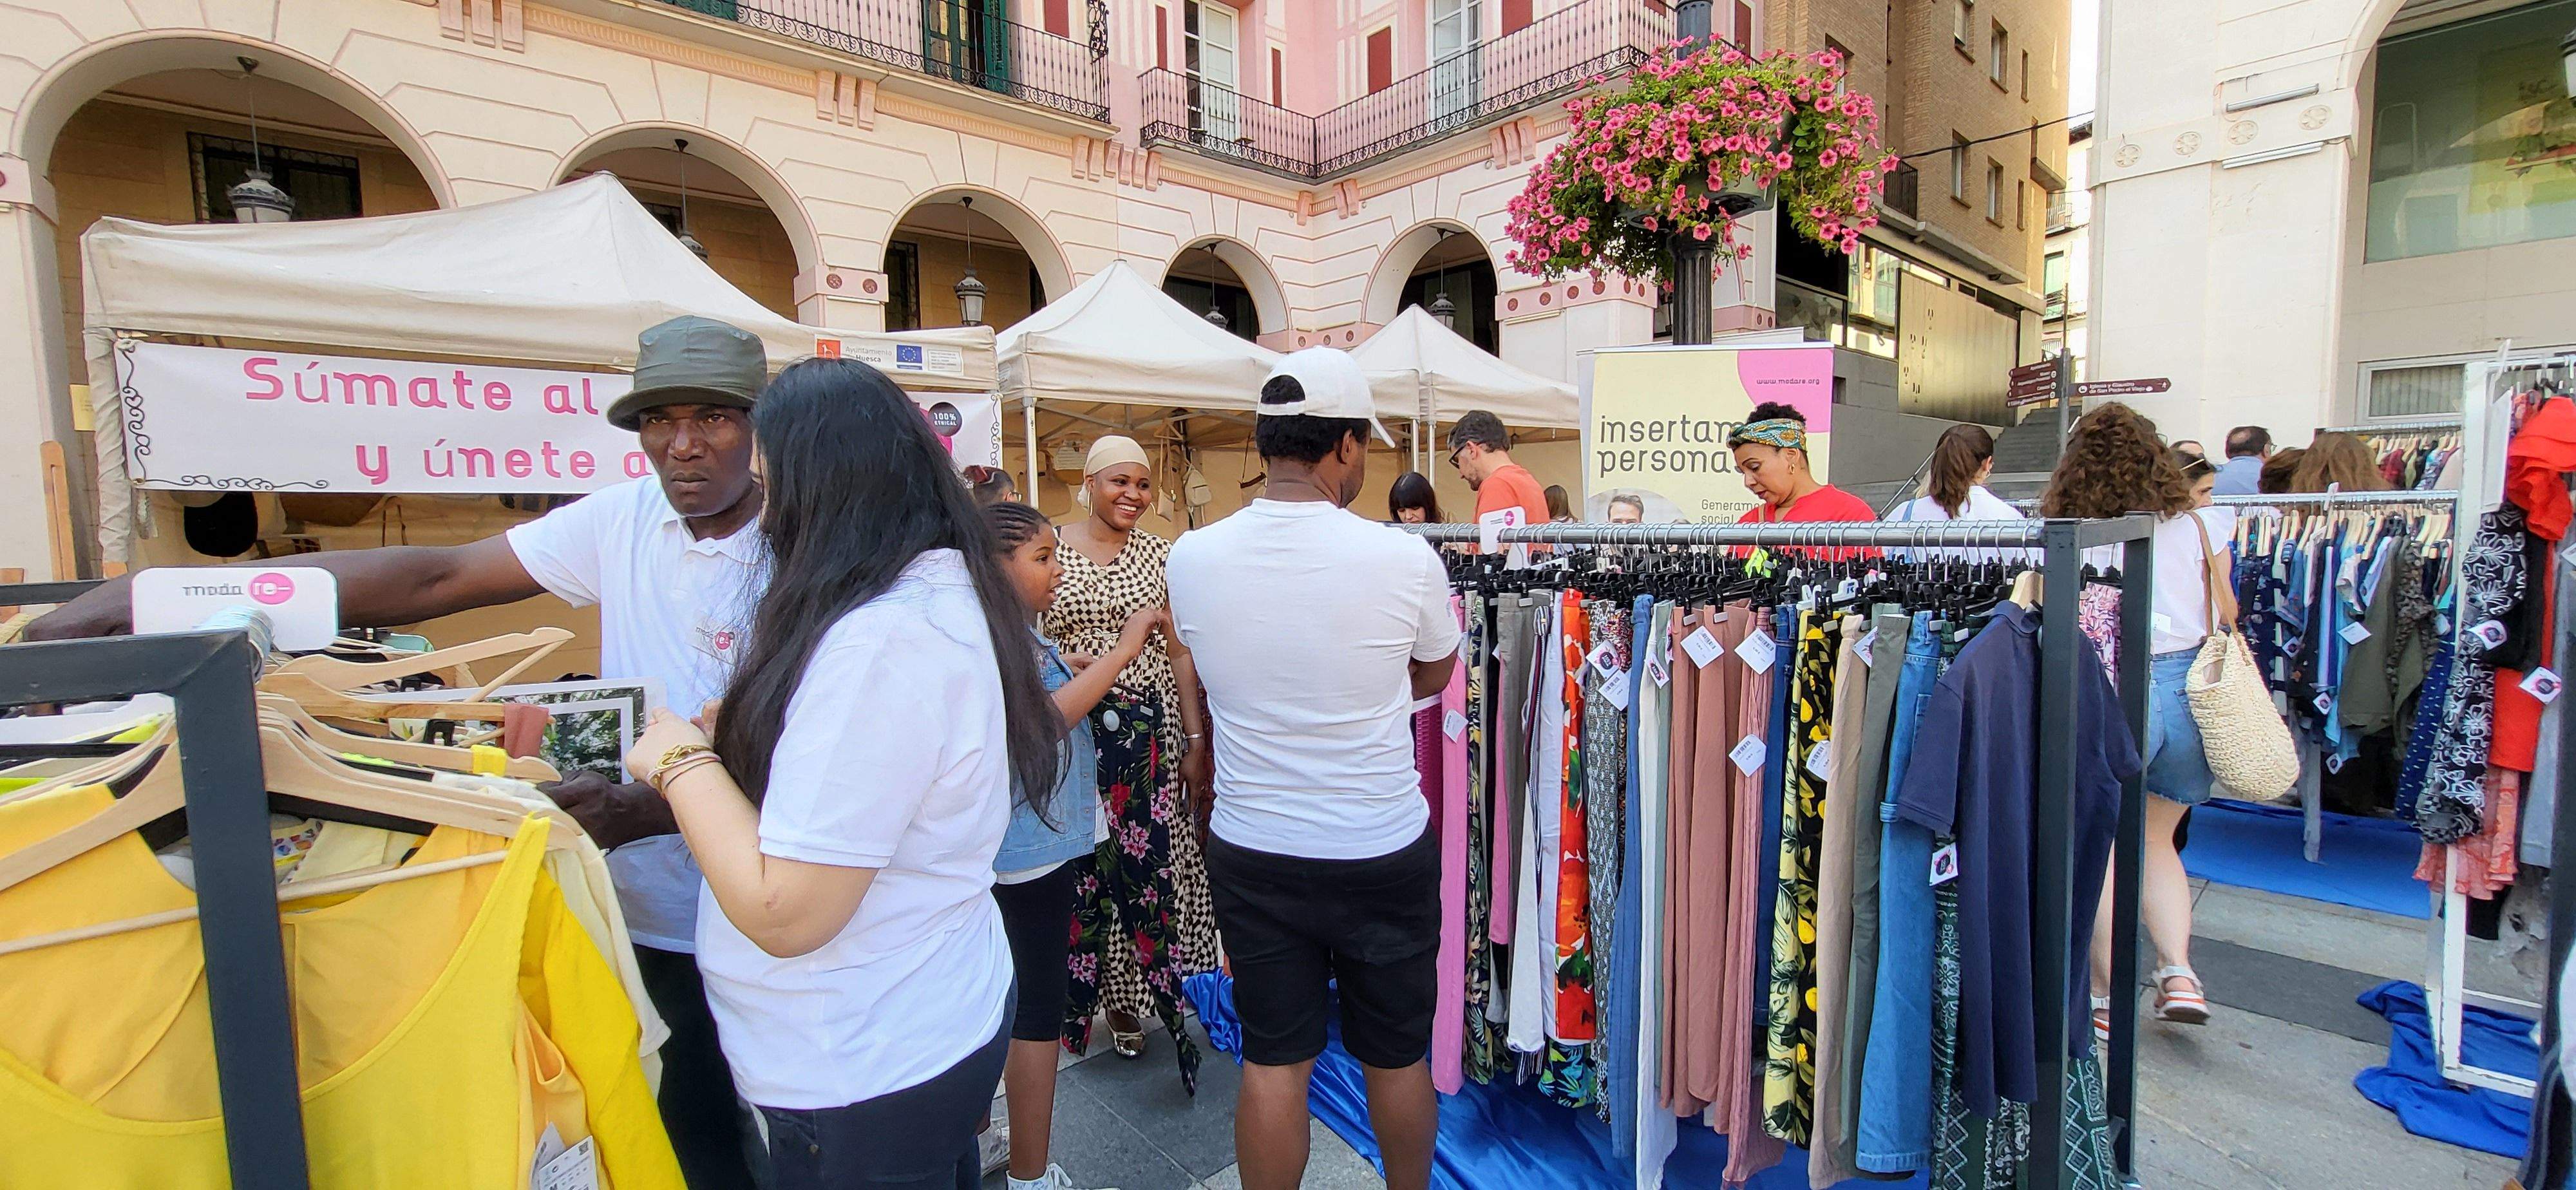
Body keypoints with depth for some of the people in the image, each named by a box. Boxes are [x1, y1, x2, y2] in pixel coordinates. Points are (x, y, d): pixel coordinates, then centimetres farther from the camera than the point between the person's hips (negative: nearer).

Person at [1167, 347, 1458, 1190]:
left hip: (1252, 852, 2)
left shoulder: (1192, 559, -10)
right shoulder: (1404, 560, -17)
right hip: (1386, 852, -1)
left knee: (1272, 1063, 16)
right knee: (1399, 1057, 20)